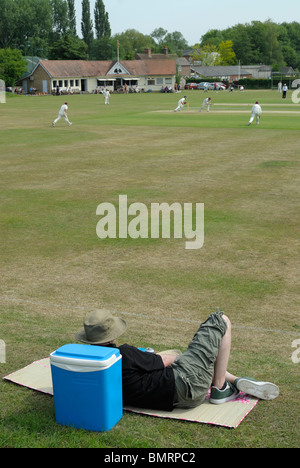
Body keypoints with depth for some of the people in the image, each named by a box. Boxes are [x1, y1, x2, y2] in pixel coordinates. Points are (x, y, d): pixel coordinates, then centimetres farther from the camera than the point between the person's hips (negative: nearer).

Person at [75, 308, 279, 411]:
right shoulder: (123, 354, -24)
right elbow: (163, 361, -8)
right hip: (186, 382, -9)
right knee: (221, 321, 1)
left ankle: (237, 381, 25)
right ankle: (219, 389, 8)